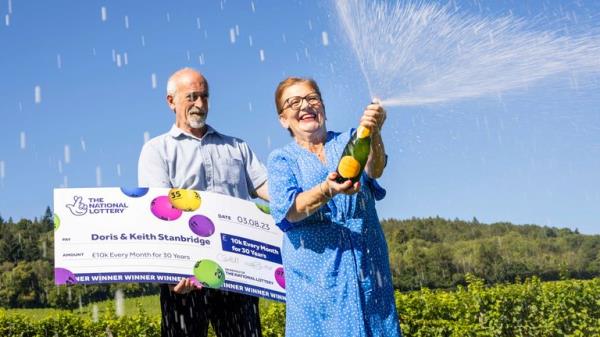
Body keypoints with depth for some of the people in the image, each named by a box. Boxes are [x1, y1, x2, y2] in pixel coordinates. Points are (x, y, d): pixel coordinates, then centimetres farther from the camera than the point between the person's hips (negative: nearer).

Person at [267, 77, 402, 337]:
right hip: (315, 273, -1)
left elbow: (373, 170, -14)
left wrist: (373, 133, -35)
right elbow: (287, 211, -12)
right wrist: (326, 191, -32)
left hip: (367, 264, 1)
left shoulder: (350, 141, 8)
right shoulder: (280, 159, 6)